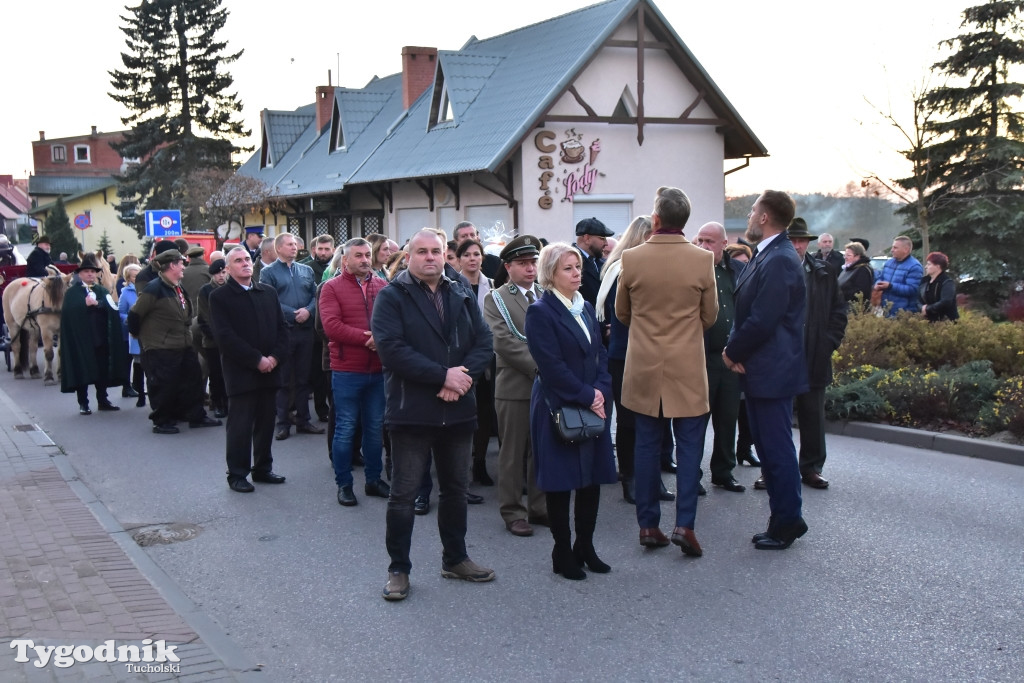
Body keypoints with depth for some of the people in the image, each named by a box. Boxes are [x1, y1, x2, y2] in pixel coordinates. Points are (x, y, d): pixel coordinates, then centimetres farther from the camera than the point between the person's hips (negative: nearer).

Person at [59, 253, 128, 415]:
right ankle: (83, 404, 7)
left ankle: (102, 400, 19)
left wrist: (97, 303, -16)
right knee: (82, 371, 0)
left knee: (102, 370, 8)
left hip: (100, 338, 4)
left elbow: (113, 309, -3)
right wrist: (85, 304, -21)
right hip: (80, 339, -4)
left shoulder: (103, 291, 13)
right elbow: (68, 312, -12)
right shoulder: (71, 292, 3)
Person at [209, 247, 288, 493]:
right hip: (241, 372, -5)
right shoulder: (219, 296, -3)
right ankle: (237, 474, 9)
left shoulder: (269, 293, 13)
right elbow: (225, 336, -11)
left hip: (269, 370, 5)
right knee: (240, 425, -1)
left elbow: (281, 327, 10)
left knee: (266, 423, 10)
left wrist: (275, 356, -6)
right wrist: (257, 359, -15)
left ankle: (263, 468, 22)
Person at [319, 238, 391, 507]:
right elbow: (331, 325, -14)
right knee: (346, 428, 3)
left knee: (375, 427, 13)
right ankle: (343, 484, 14)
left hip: (379, 369, 4)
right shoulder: (332, 288, -3)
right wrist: (367, 338, -17)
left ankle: (374, 479, 25)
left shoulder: (383, 286, 7)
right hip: (346, 371, -4)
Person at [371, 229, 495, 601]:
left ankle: (455, 559, 31)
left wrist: (462, 376, -16)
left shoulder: (463, 298, 11)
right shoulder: (391, 297, -6)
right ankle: (398, 569, 14)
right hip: (411, 412, -5)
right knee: (404, 493, 1)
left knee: (456, 489, 16)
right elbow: (391, 348, -18)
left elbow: (484, 344, 3)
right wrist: (443, 375, -20)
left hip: (458, 410, 5)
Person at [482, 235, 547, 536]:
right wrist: (539, 366, -18)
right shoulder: (496, 300, -1)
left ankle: (538, 506, 21)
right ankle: (512, 511, 12)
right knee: (513, 452, 3)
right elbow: (503, 342, -13)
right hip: (515, 387, -4)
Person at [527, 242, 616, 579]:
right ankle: (563, 553, 14)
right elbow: (552, 366, -16)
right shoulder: (540, 312, -10)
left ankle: (585, 547, 23)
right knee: (560, 483, 2)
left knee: (593, 479, 10)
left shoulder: (586, 308, 13)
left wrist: (600, 391, -5)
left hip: (593, 408, 7)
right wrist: (586, 397, -15)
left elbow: (600, 355, 11)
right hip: (558, 409, -7)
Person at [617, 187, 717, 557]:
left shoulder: (631, 258, -8)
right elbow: (709, 316, 2)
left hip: (644, 367, 1)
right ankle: (684, 524, 0)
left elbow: (621, 312, 6)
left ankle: (648, 525, 15)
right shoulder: (703, 259, -9)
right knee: (688, 445, 6)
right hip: (687, 367, -1)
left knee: (647, 446, 10)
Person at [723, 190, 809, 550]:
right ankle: (785, 518, 26)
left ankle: (787, 523, 11)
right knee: (768, 447, 16)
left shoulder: (779, 261, -20)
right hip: (761, 370, 10)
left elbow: (762, 321, -24)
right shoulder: (767, 256, 13)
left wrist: (732, 351, -10)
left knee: (777, 449, -1)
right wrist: (736, 351, -1)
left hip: (772, 371, -10)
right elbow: (747, 310, 13)